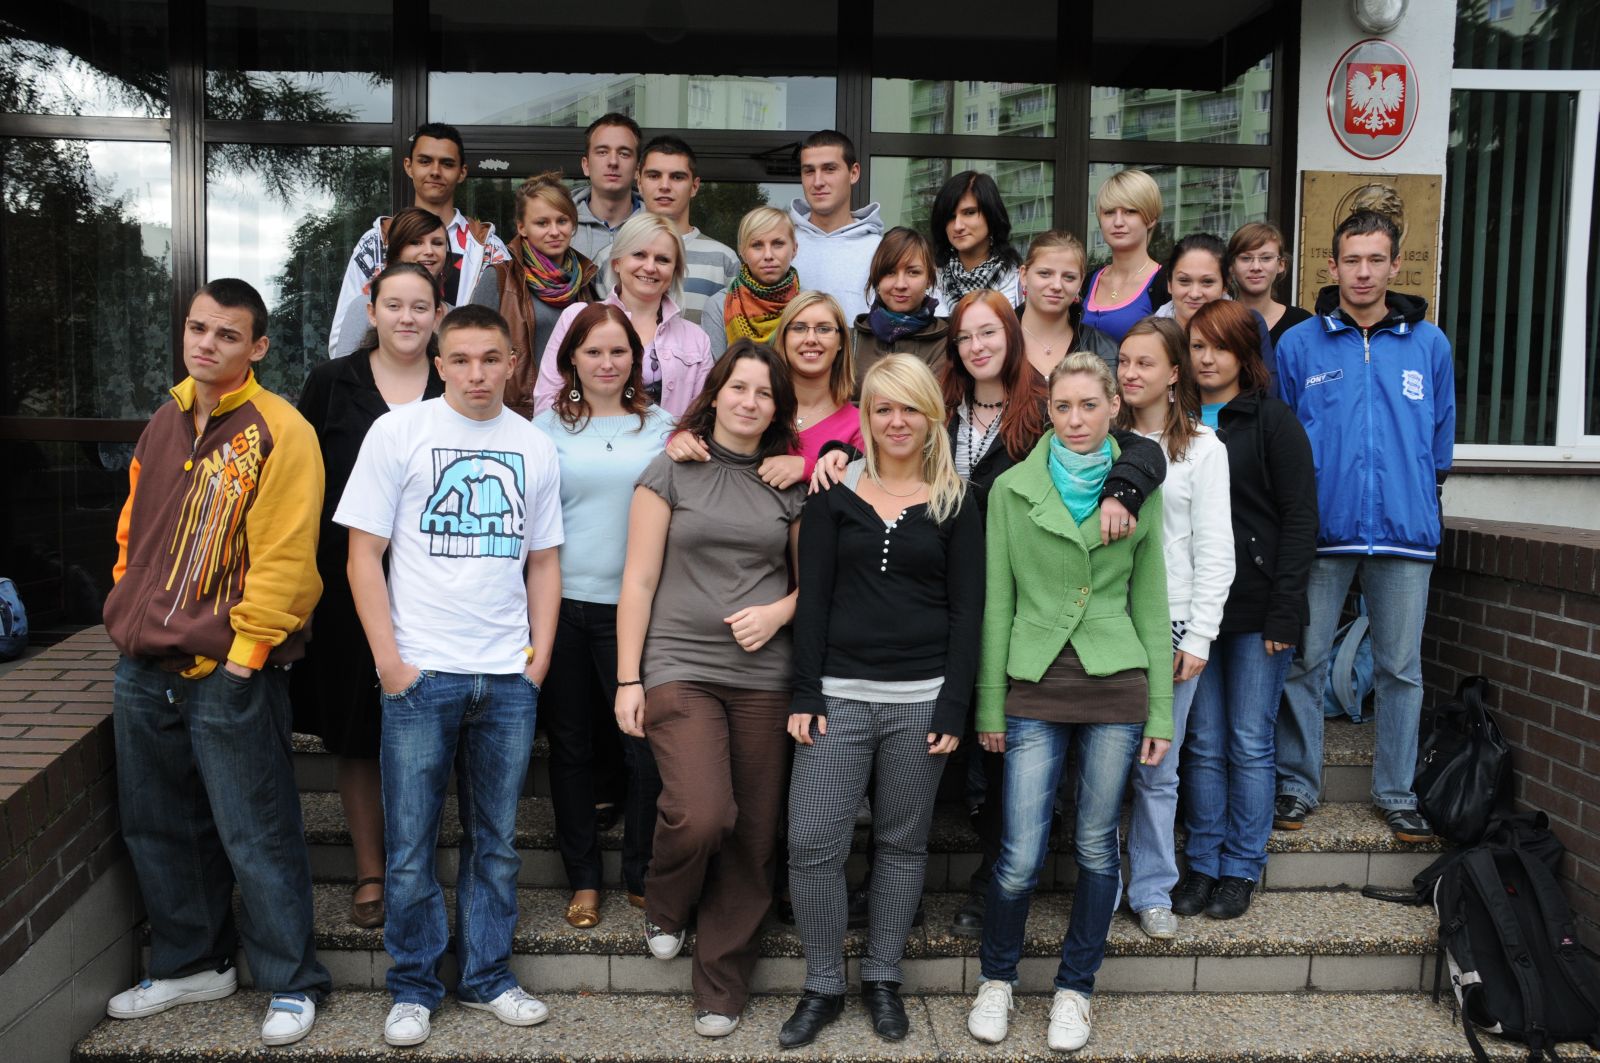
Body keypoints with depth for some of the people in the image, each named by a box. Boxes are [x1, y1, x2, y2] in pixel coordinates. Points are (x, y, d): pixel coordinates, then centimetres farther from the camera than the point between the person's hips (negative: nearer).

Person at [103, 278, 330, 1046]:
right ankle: (192, 963, 35)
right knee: (157, 828, 17)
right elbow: (133, 529, 21)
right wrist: (128, 611, 13)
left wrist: (243, 651, -16)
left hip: (228, 673, -7)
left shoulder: (278, 432, -11)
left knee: (256, 837, 0)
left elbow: (284, 557, -16)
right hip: (144, 668, 8)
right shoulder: (165, 424, 13)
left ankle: (292, 984, 16)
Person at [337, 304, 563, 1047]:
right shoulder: (398, 433, 0)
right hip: (420, 676, -2)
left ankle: (486, 976, 28)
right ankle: (413, 988, 23)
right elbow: (364, 554, -2)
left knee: (496, 842, 12)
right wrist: (390, 661, -8)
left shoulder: (535, 447, 8)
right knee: (411, 847, 5)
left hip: (508, 679, 3)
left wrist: (539, 658, 3)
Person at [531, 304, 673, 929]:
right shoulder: (547, 427, 6)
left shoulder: (660, 427, 7)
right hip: (563, 604, 1)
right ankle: (583, 879, 25)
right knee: (571, 747, 10)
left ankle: (642, 877, 19)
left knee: (648, 746, 0)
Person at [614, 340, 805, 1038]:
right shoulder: (672, 472, 3)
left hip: (764, 676, 3)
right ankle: (664, 908, 16)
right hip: (680, 668, -2)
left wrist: (778, 611, -6)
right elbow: (639, 581, 1)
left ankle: (721, 988, 22)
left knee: (752, 838, 4)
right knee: (701, 815, -19)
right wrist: (628, 679, -4)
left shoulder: (790, 484, 10)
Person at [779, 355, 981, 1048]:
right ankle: (822, 986, 16)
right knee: (812, 844, -2)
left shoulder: (955, 503, 5)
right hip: (839, 694, 1)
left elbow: (967, 611, 1)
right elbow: (812, 598, 3)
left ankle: (883, 979, 27)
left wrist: (953, 709, -6)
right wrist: (805, 695, -4)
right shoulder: (835, 495, 6)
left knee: (902, 843, 10)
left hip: (921, 699, 0)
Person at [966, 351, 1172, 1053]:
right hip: (1034, 688, -1)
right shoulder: (1011, 489, 1)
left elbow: (1151, 605, 7)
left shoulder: (1139, 491, 5)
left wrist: (1160, 710, 5)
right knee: (1020, 856, -1)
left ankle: (1075, 988, 29)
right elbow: (996, 604, 2)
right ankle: (996, 978, 25)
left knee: (1097, 846, 9)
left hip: (1117, 687, 1)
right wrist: (989, 705, 0)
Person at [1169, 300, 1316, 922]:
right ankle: (1203, 863, 21)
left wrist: (1284, 612, -11)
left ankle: (1241, 868, 19)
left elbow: (1299, 518, -6)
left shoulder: (1271, 421, -2)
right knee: (1203, 742, 8)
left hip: (1257, 609, -3)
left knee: (1250, 743, 5)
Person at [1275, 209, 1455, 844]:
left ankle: (1396, 792, 22)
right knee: (1305, 661, 4)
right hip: (1321, 531, -1)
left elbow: (1441, 439, 15)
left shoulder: (1430, 345, 8)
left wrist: (1422, 499, 13)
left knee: (1401, 668, 9)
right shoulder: (1298, 345, 3)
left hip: (1405, 531, 2)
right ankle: (1297, 784, 18)